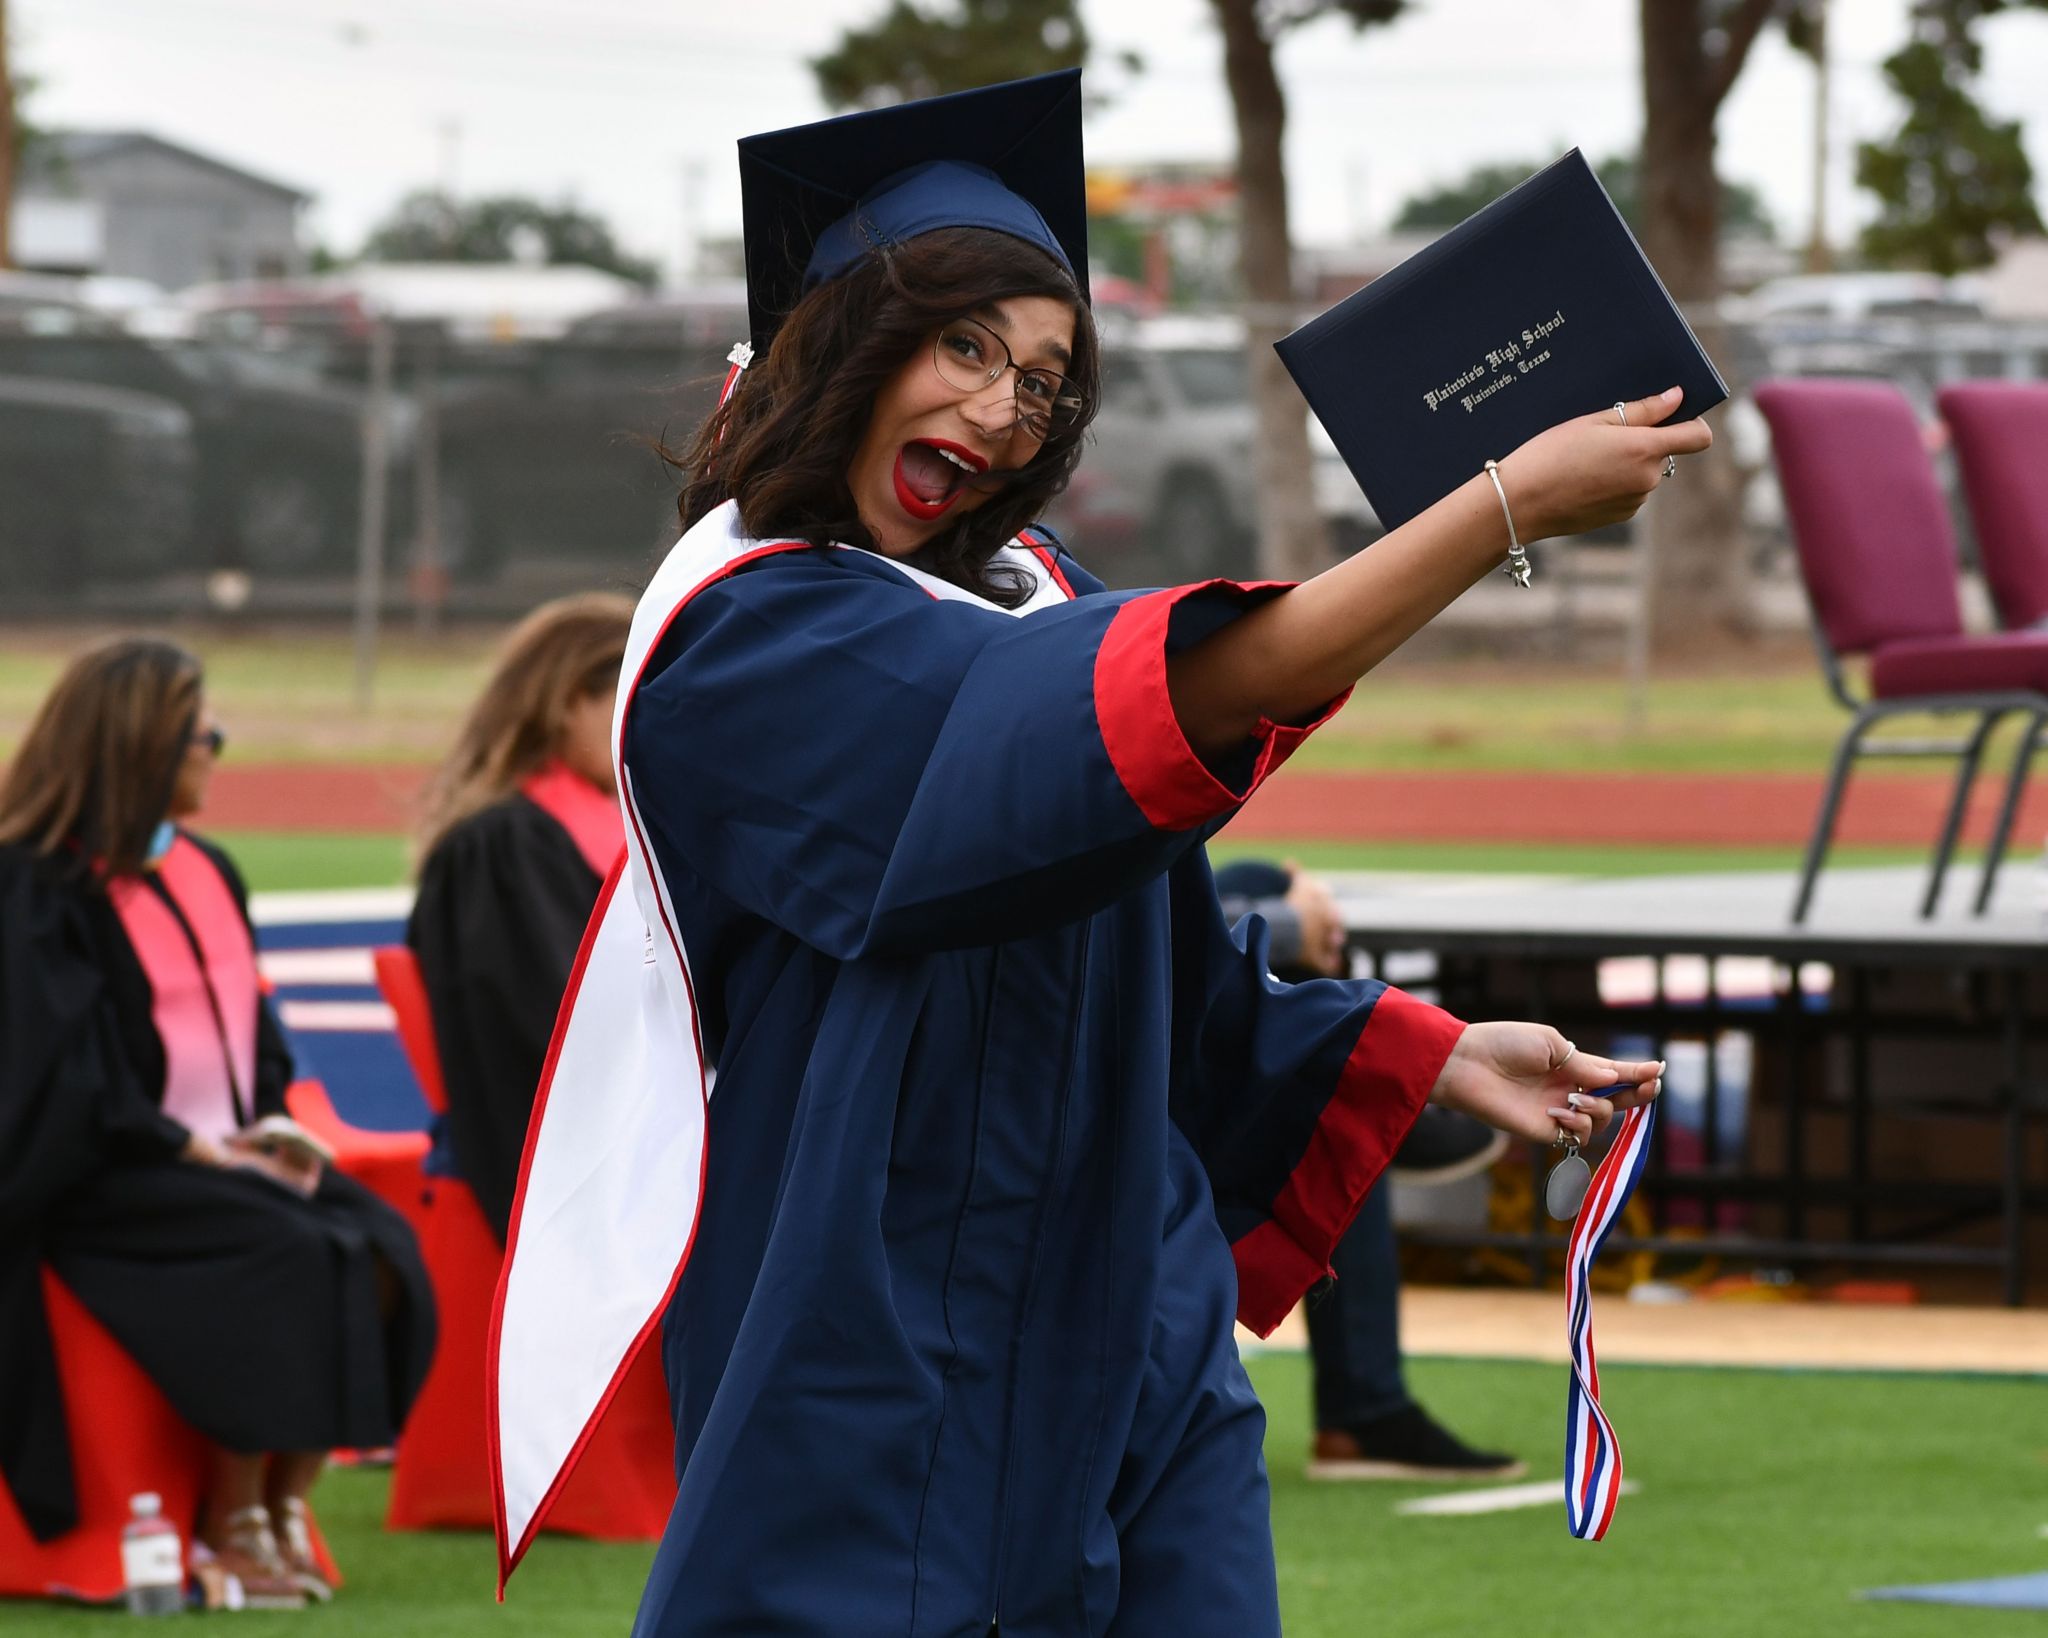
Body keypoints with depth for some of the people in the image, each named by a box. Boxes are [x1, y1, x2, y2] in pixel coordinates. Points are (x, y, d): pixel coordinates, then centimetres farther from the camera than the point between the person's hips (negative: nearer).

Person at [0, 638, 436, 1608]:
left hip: (223, 1154, 7)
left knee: (377, 1249, -20)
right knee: (289, 1257, -30)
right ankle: (232, 1524, -18)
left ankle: (284, 1501, -11)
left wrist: (269, 1128, 1)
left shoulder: (206, 874, 17)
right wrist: (189, 1148, -18)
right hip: (105, 1172, -7)